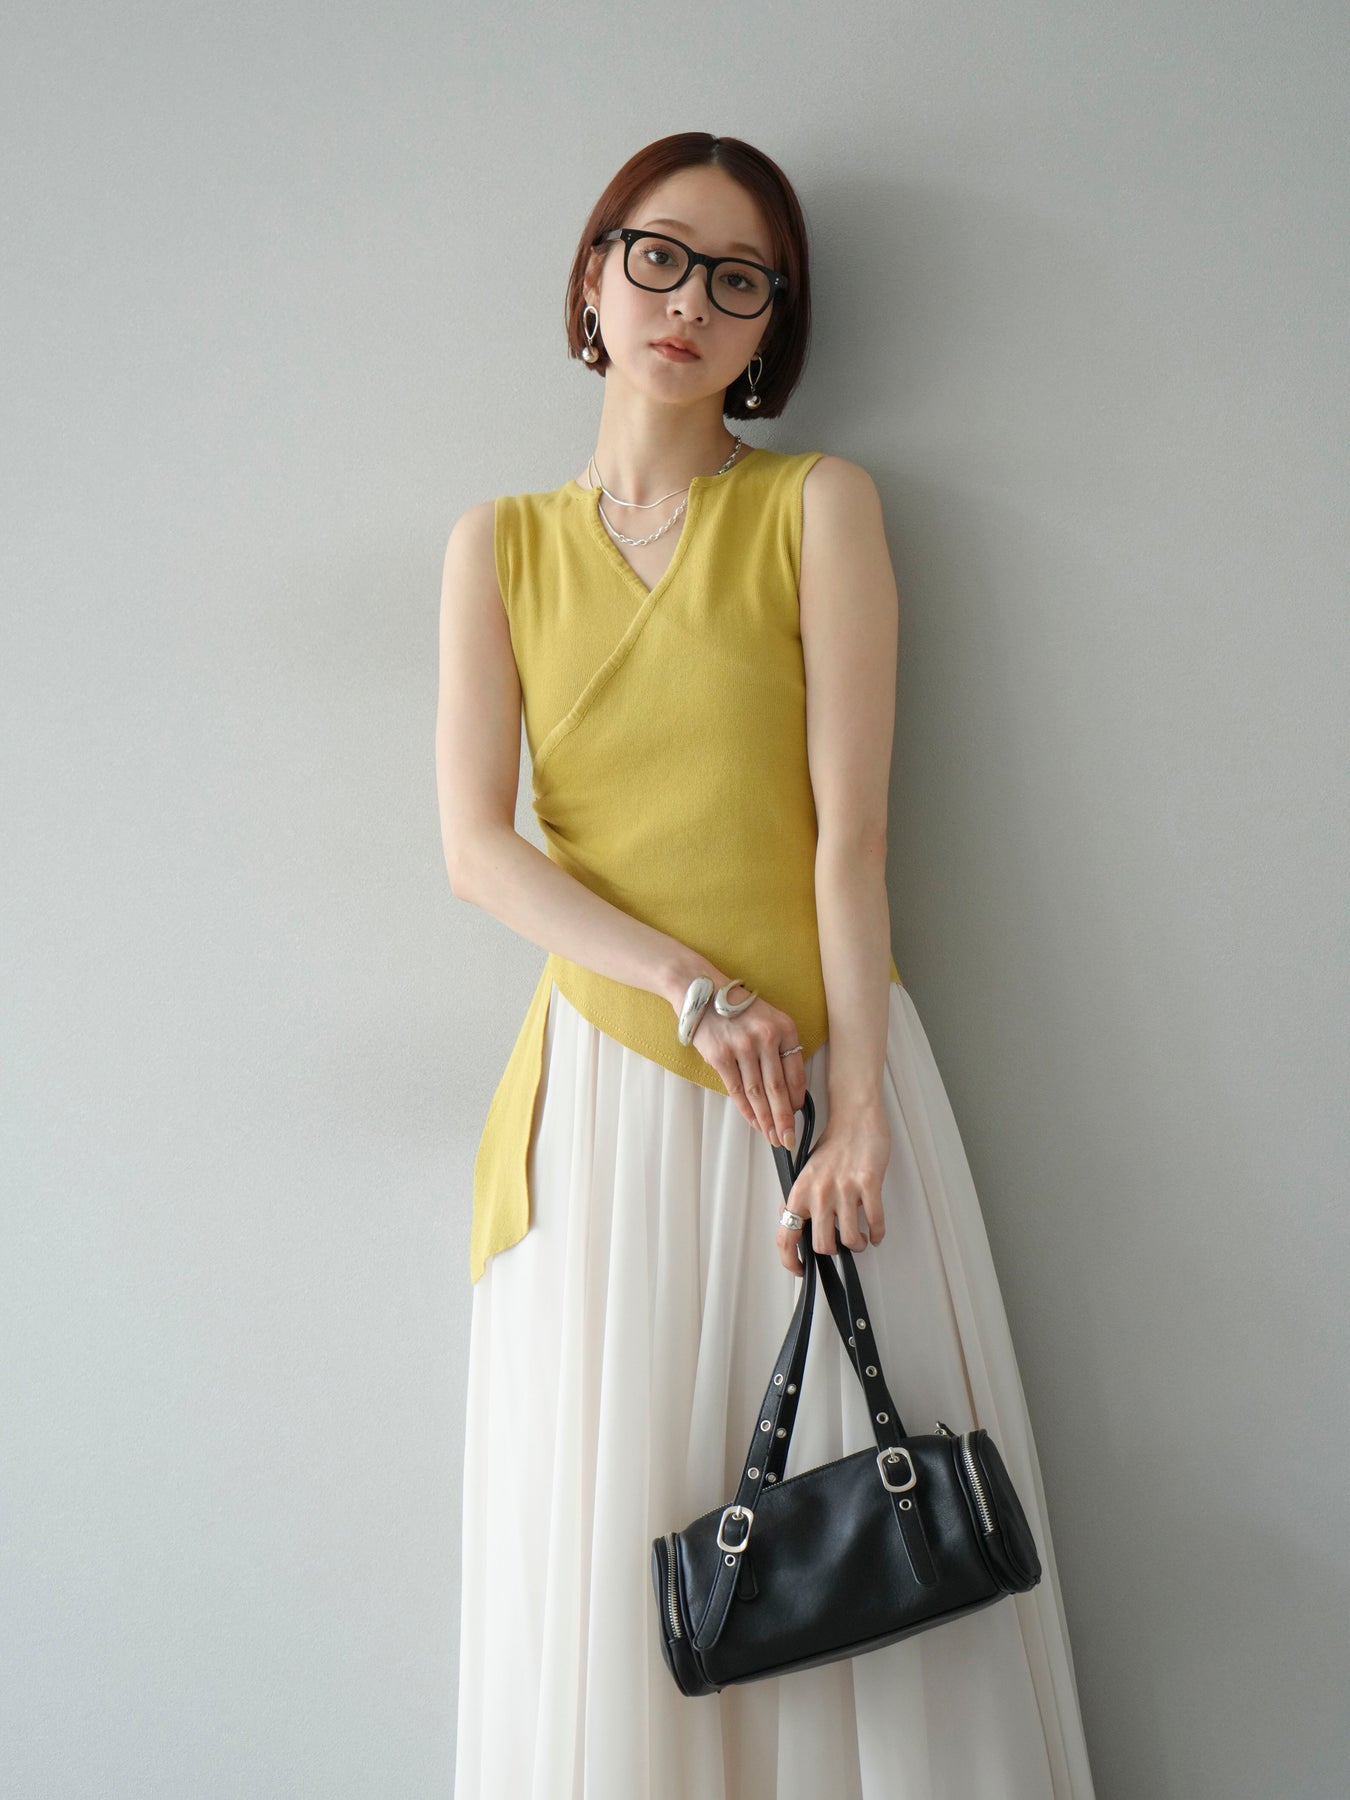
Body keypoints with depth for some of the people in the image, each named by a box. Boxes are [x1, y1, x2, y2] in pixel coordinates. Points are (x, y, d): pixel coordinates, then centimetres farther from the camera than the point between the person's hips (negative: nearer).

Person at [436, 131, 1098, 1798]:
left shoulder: (820, 505, 2)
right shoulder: (500, 542, 8)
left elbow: (850, 830, -6)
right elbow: (477, 845, -1)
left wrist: (853, 1104, -12)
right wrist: (694, 988, -12)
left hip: (824, 1060, -1)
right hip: (607, 1086, 2)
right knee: (610, 1549, 6)